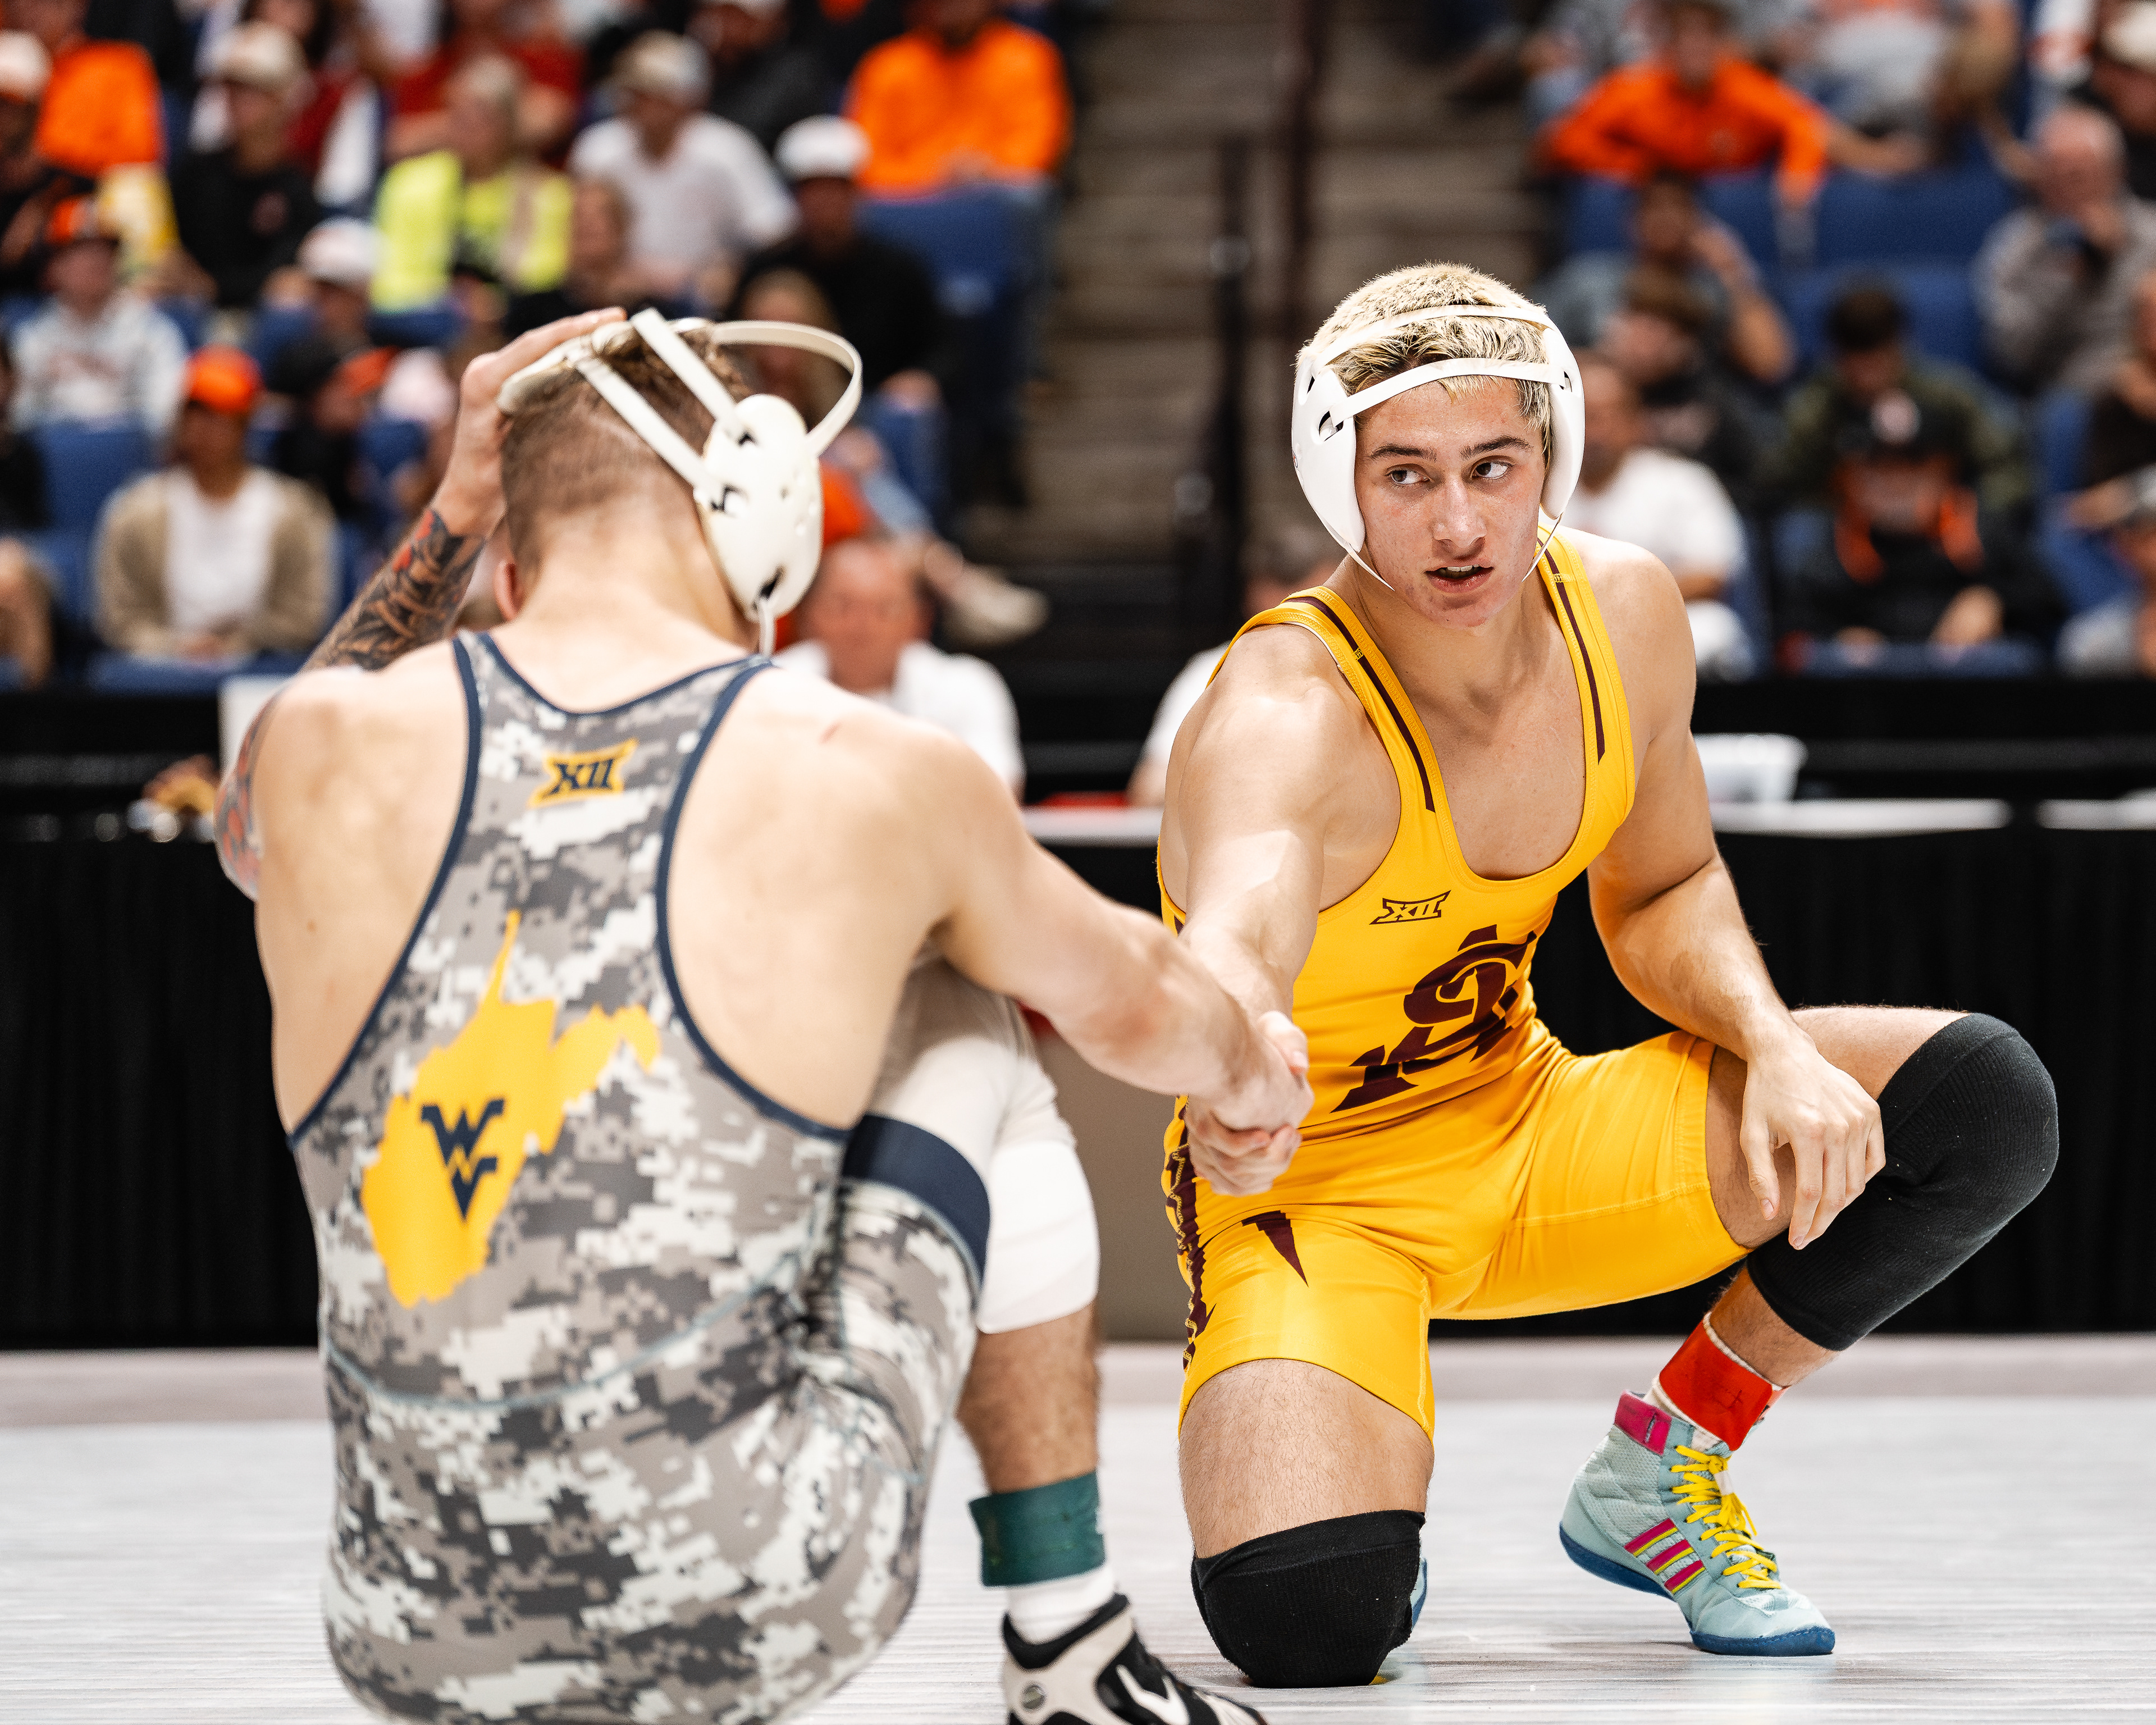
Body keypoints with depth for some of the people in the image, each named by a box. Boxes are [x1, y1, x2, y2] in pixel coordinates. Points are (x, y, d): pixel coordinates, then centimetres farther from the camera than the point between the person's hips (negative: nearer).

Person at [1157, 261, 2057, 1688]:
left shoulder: (1624, 615, -9)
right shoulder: (1285, 716, -30)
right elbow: (1236, 940, -53)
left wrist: (1778, 1050, -11)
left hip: (1529, 1134, 6)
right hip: (1312, 1198, -6)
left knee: (1981, 1105, -11)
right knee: (1311, 1622, -32)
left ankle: (1660, 1470, 8)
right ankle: (1321, 1463, 8)